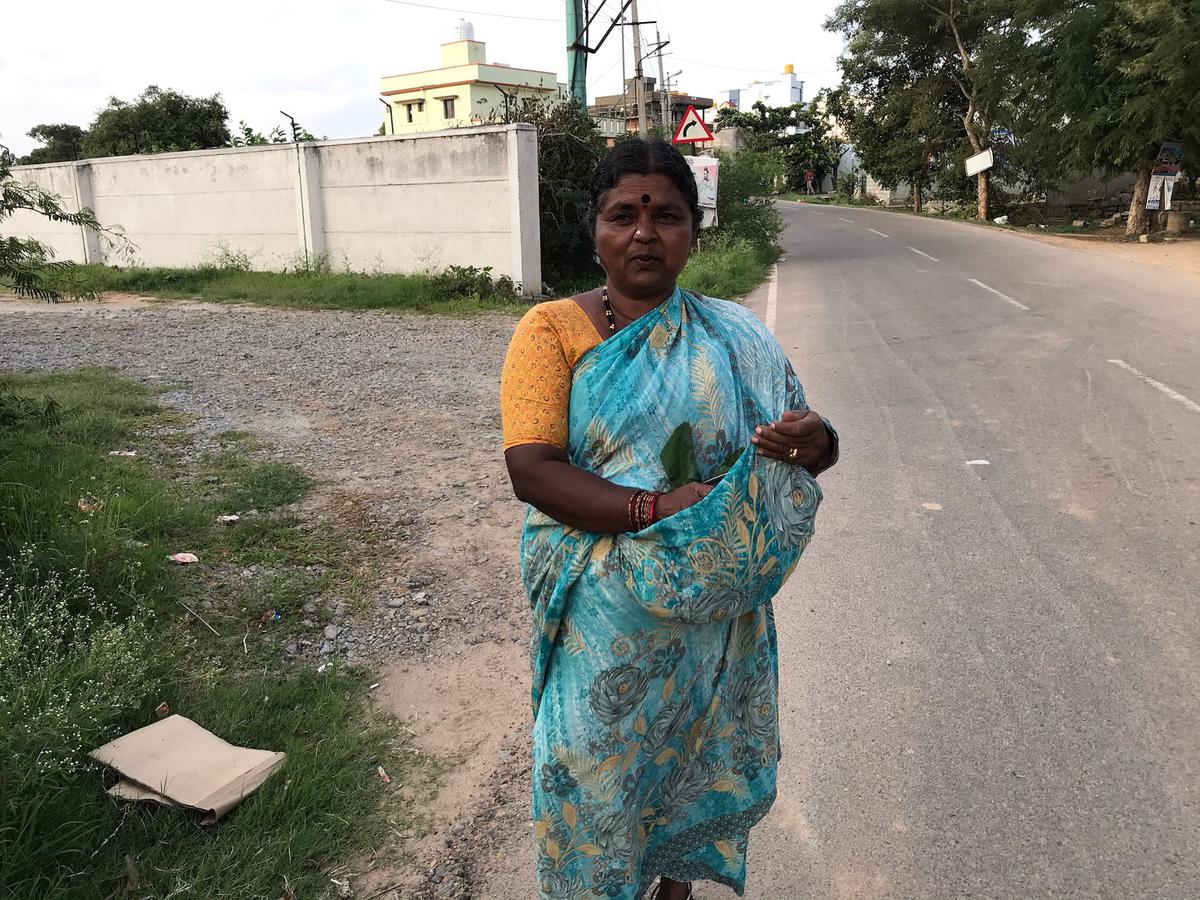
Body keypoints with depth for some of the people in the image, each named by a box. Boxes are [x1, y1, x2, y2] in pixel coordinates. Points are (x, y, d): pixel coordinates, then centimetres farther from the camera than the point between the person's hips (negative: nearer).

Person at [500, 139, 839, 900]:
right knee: (597, 779, 12)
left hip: (719, 609, 3)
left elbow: (810, 446, 6)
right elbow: (531, 468, -17)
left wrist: (814, 441, -18)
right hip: (606, 614, -3)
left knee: (703, 763, 20)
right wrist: (655, 510, -29)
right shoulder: (552, 329, -8)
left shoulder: (735, 338, 1)